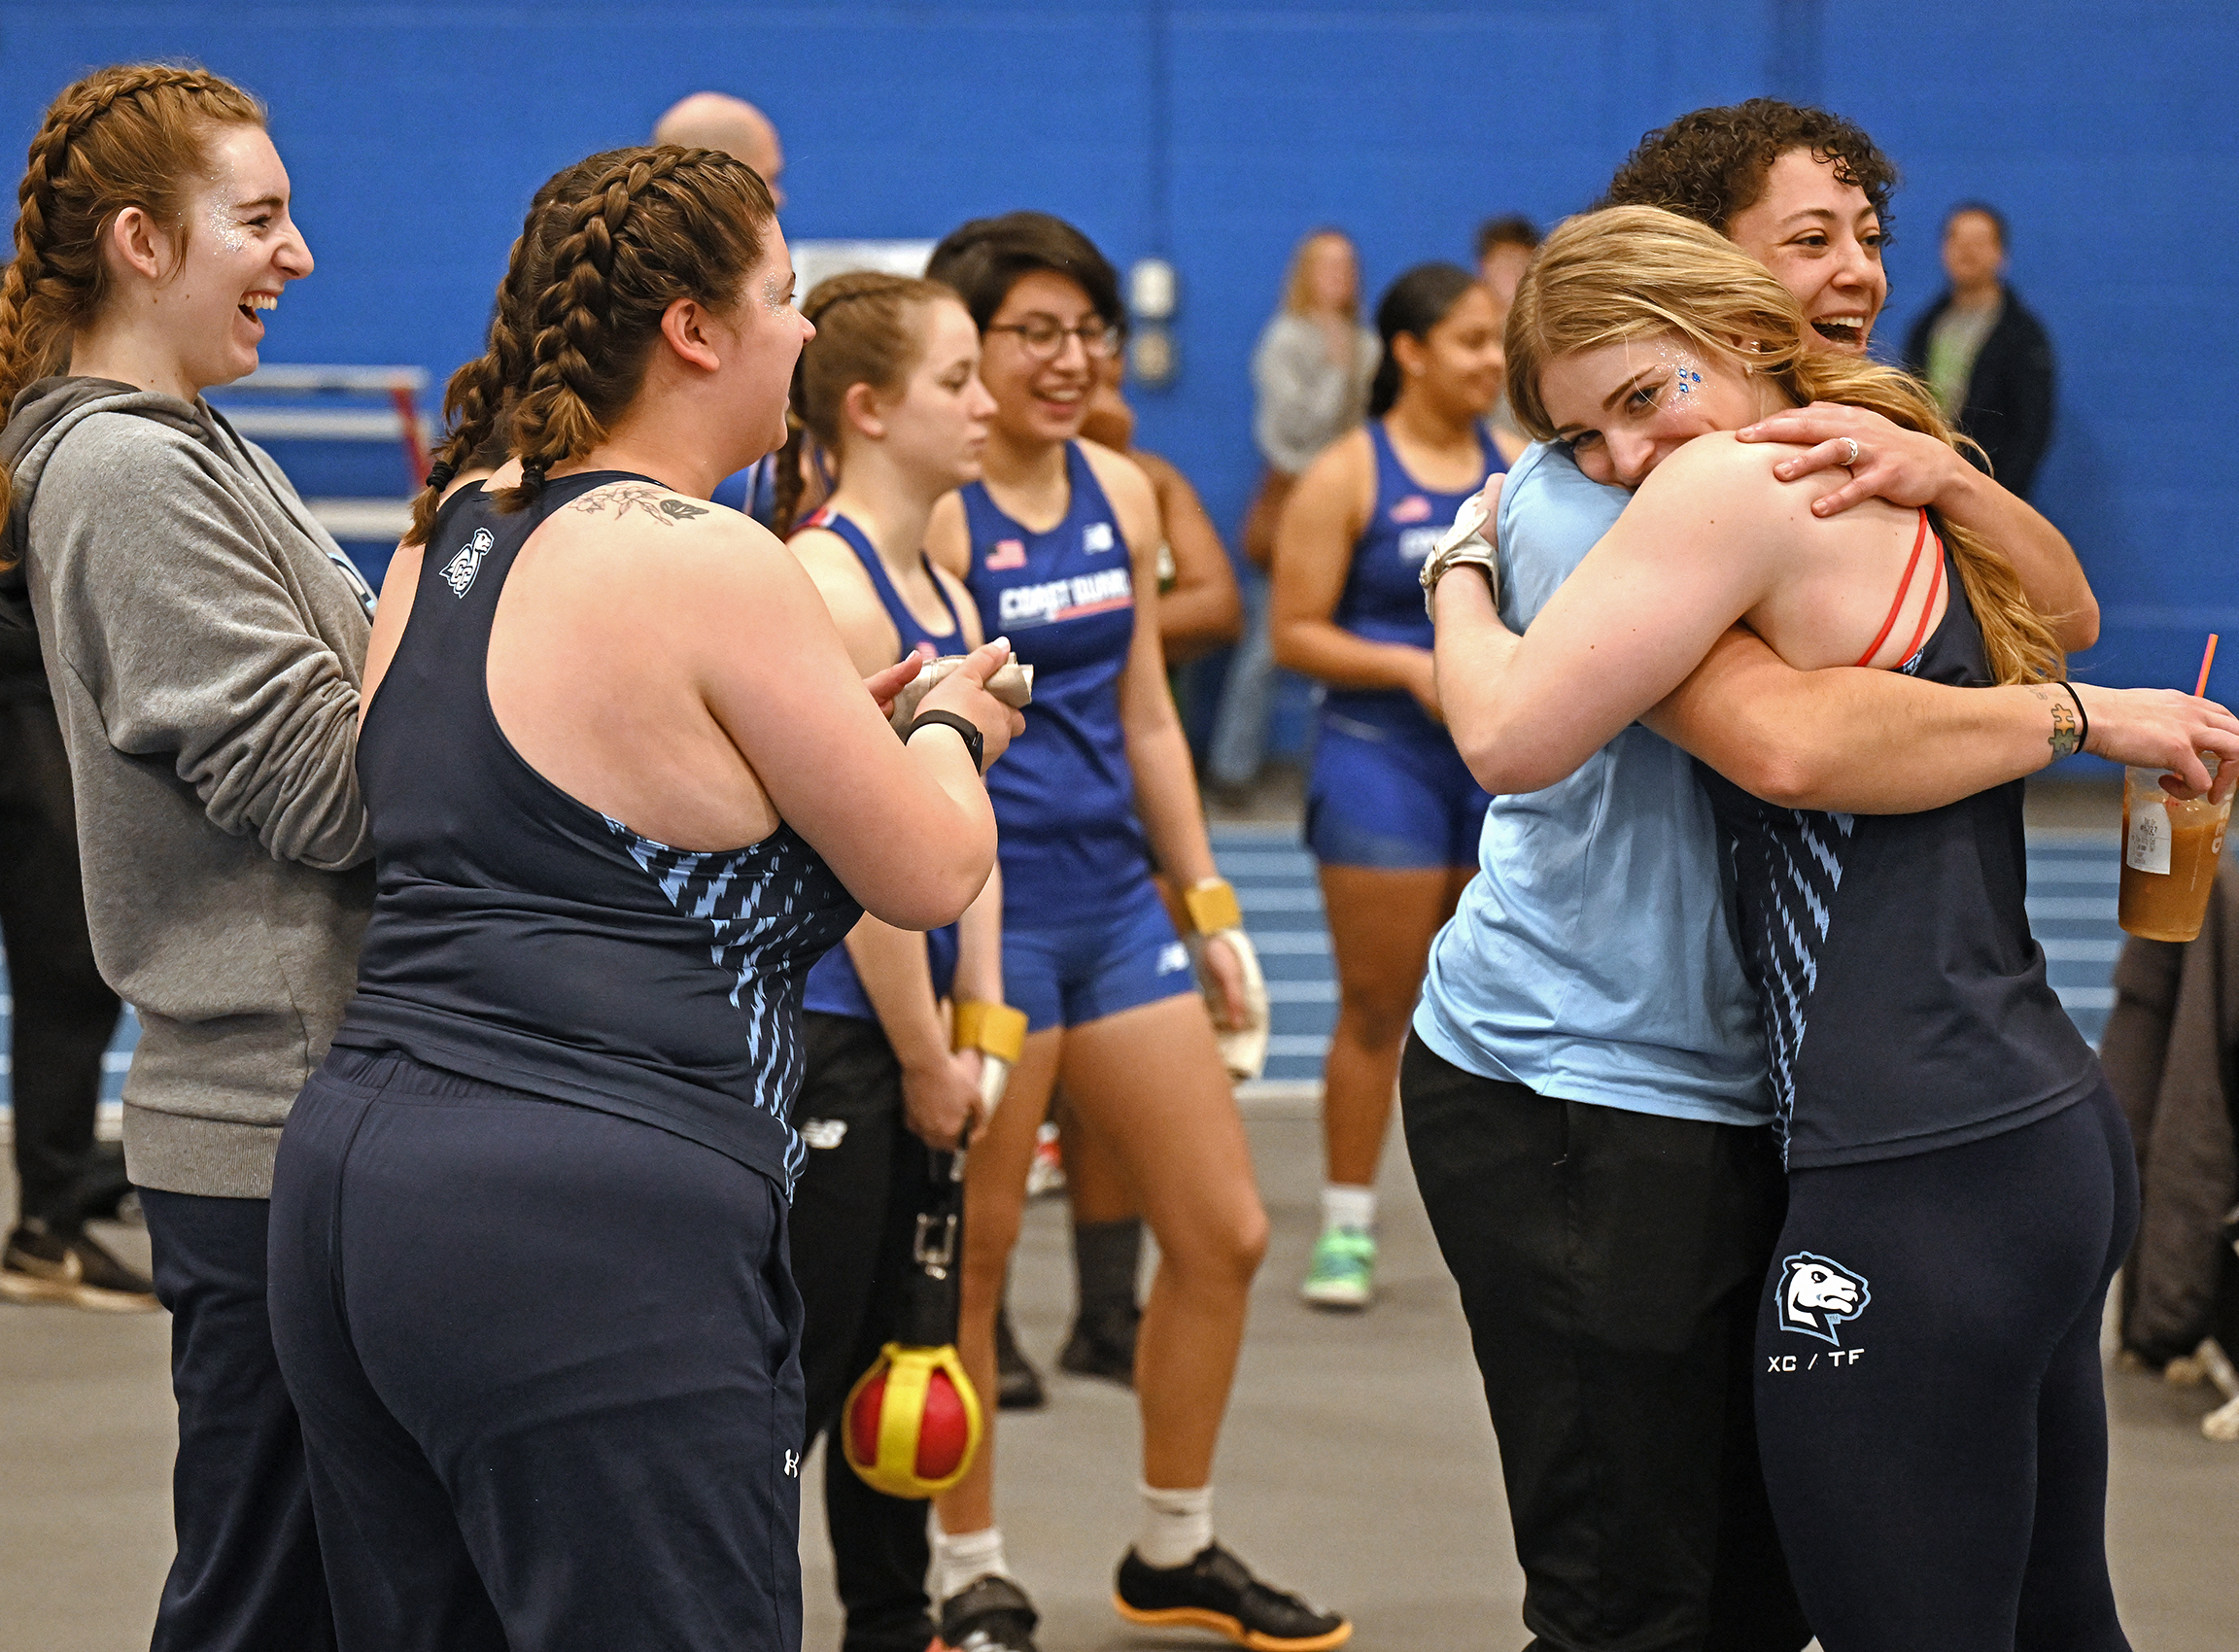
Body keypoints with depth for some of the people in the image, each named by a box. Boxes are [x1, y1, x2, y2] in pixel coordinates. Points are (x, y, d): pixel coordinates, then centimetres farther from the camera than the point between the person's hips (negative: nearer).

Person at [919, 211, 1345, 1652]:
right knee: (969, 1258, 2)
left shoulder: (1123, 494, 10)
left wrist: (1211, 907, 17)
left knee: (1227, 1233, 10)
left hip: (1115, 896, 8)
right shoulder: (931, 513, -12)